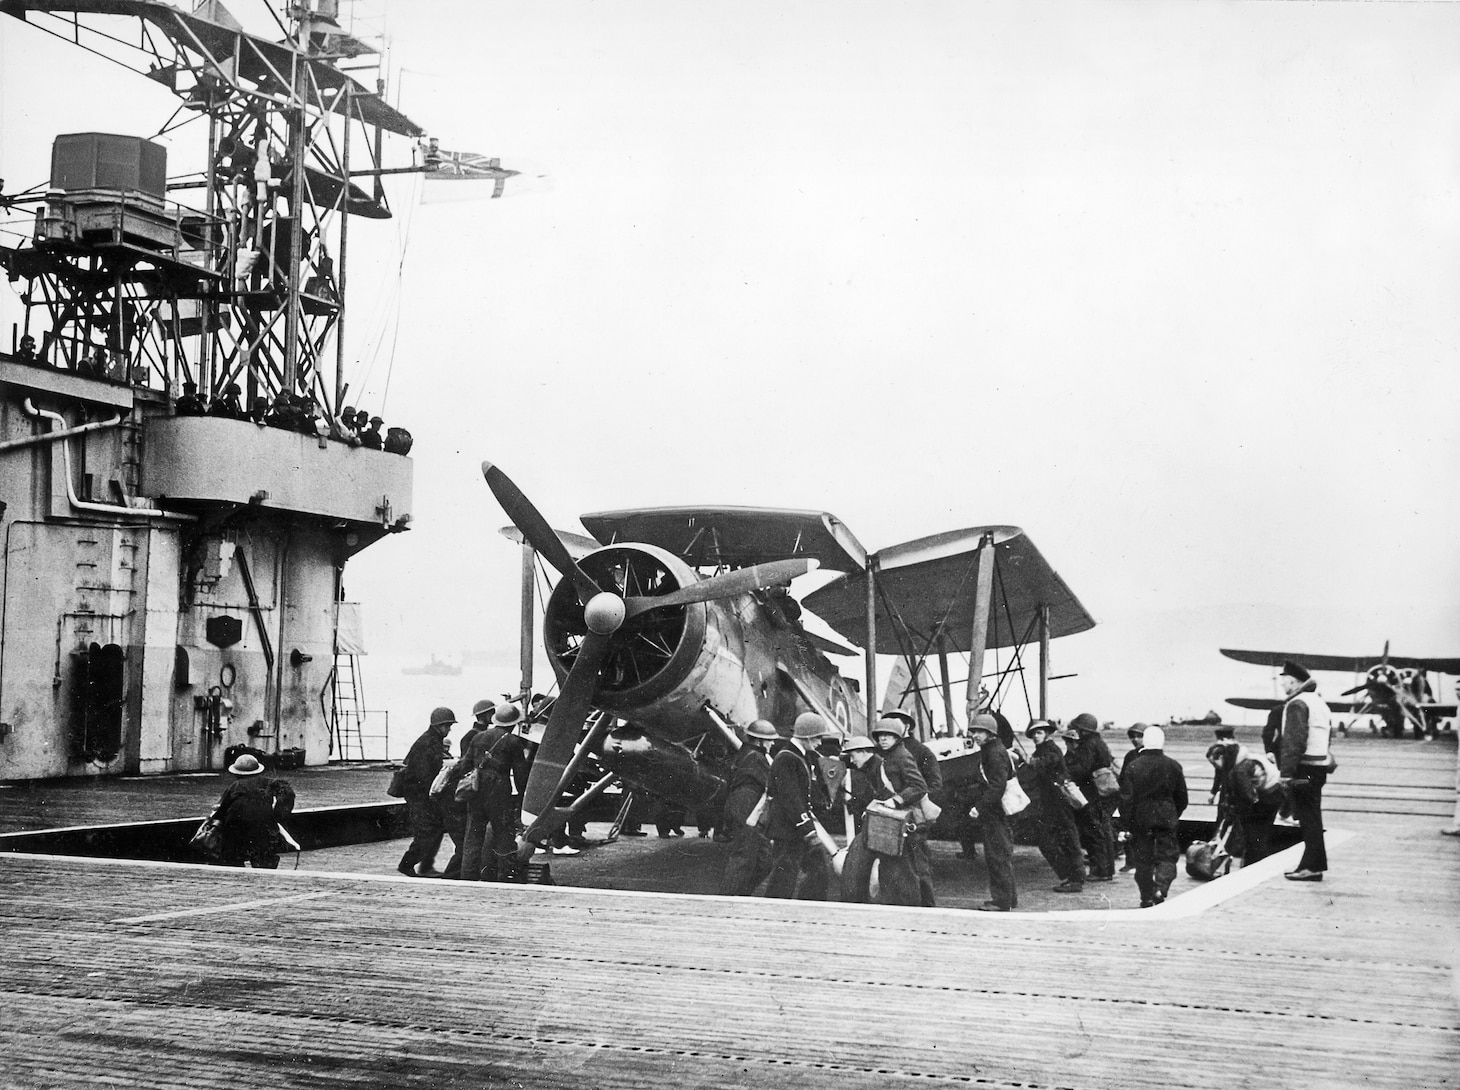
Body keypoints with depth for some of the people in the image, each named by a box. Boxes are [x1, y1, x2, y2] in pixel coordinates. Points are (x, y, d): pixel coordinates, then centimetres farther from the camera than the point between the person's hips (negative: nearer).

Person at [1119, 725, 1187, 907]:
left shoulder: (1132, 767, -6)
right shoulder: (1173, 766, -1)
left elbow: (1125, 798, -6)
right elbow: (1182, 797, 7)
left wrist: (1128, 820, 3)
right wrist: (1175, 816, 20)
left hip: (1140, 819, 0)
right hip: (1166, 819, 0)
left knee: (1143, 858, 9)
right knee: (1167, 855, 7)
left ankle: (1147, 897, 11)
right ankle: (1161, 887, -16)